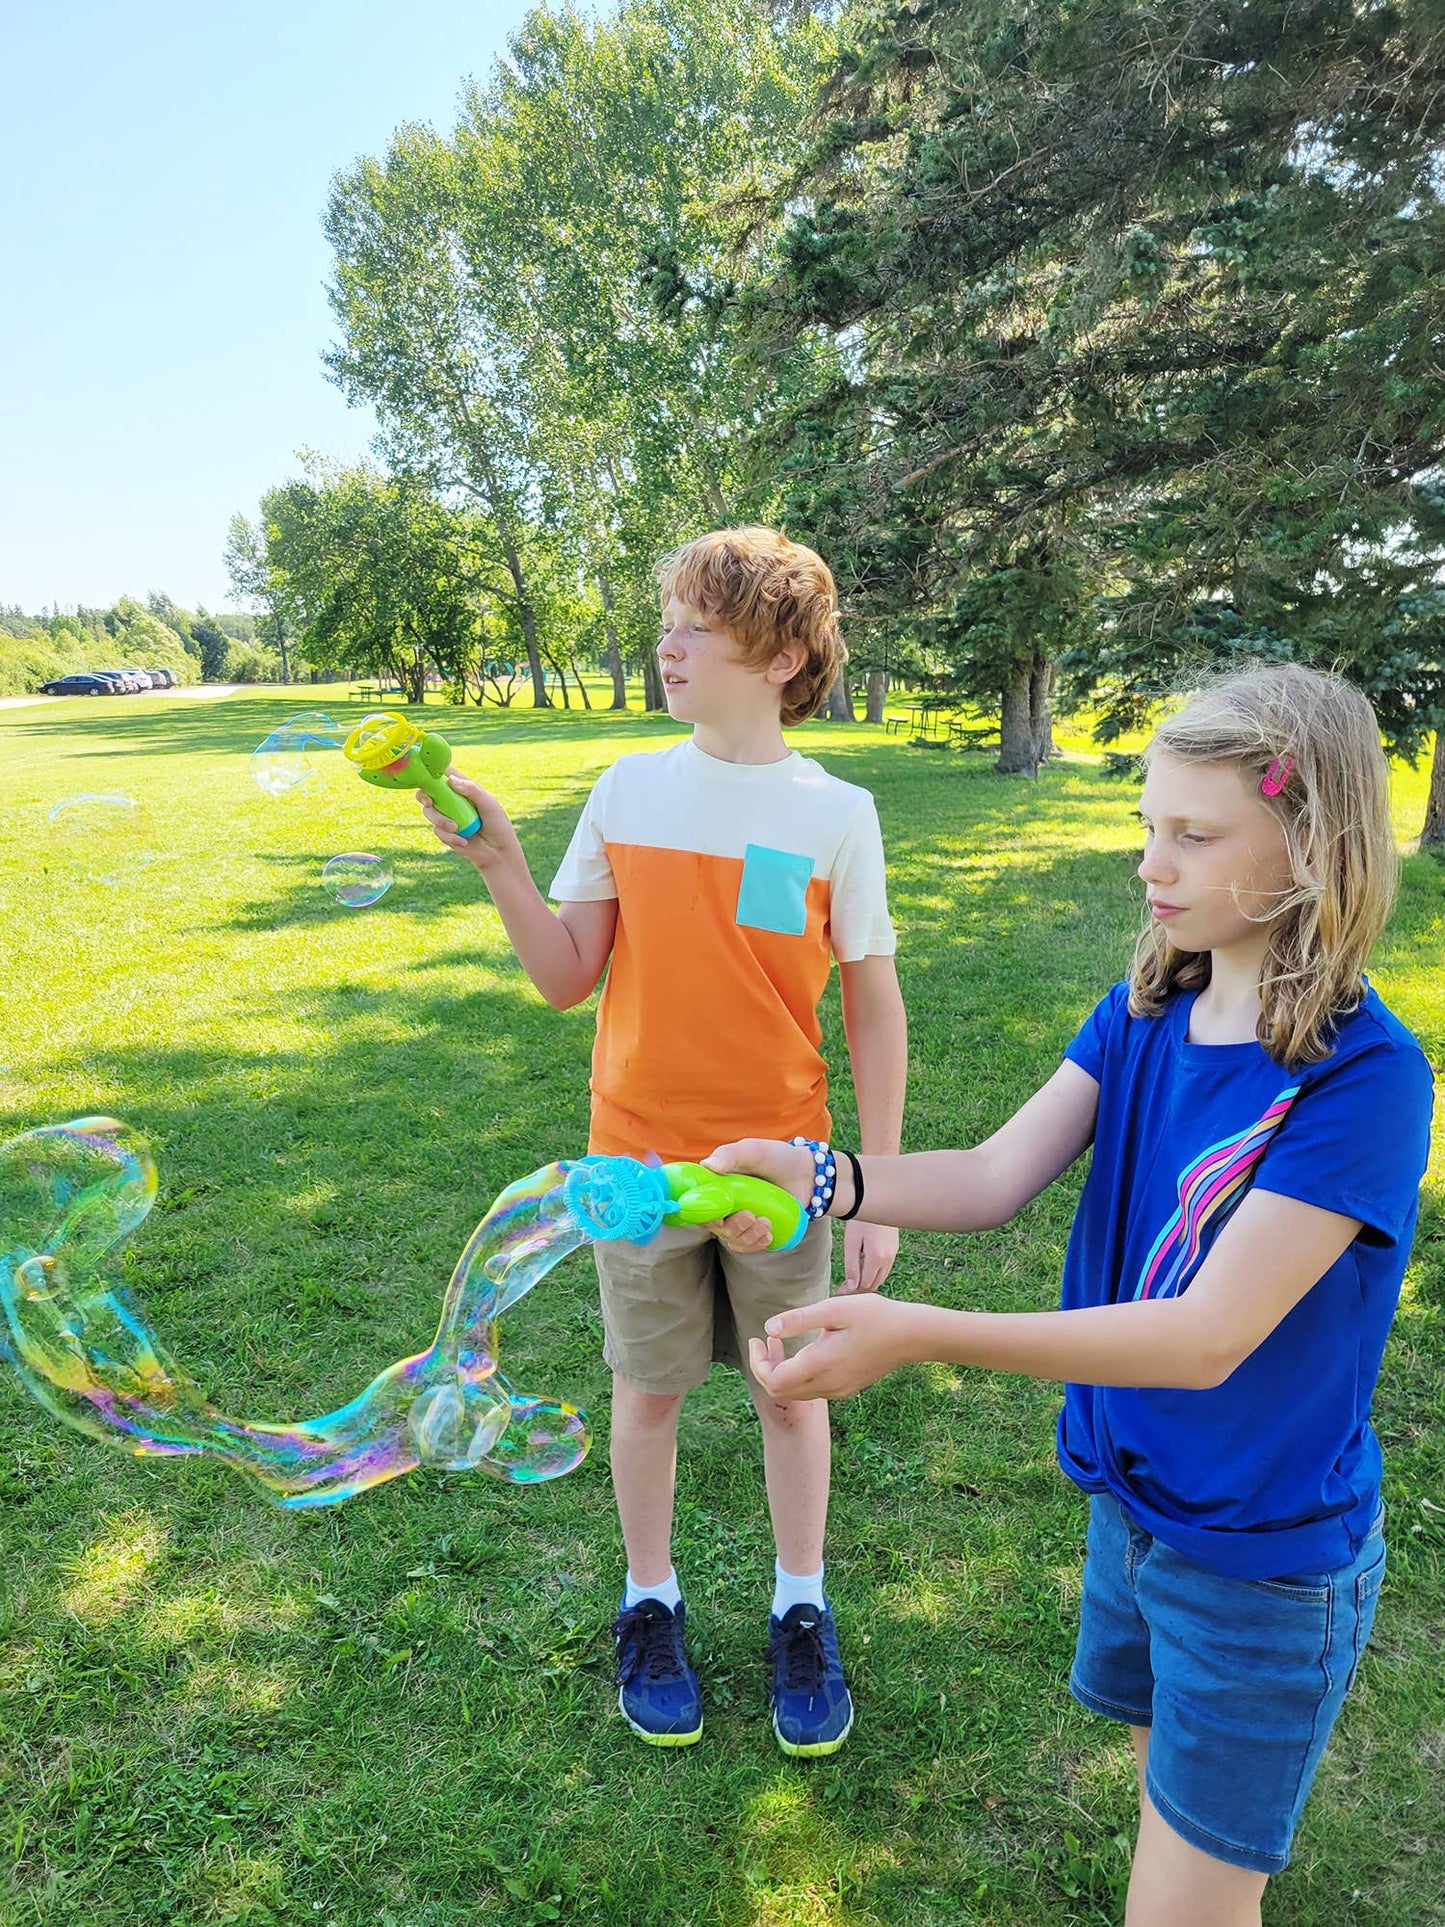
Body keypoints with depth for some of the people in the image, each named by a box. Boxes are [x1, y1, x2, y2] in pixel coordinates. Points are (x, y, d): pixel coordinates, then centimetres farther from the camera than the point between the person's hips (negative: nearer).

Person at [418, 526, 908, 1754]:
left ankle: (802, 1613, 39)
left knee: (790, 1387, 15)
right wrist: (498, 860, -14)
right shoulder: (629, 789, -3)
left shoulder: (837, 814, -8)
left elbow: (874, 1012, -4)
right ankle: (650, 1606, 40)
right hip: (642, 1156, 2)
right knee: (648, 1387, 16)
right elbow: (568, 978, -1)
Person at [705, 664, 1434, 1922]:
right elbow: (998, 1177, -12)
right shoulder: (1144, 1013, -7)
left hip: (1265, 1559, -6)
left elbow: (1211, 1335, -31)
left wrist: (915, 1334, -39)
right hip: (1132, 1494, 6)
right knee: (1168, 1798, 29)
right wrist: (818, 1176, -29)